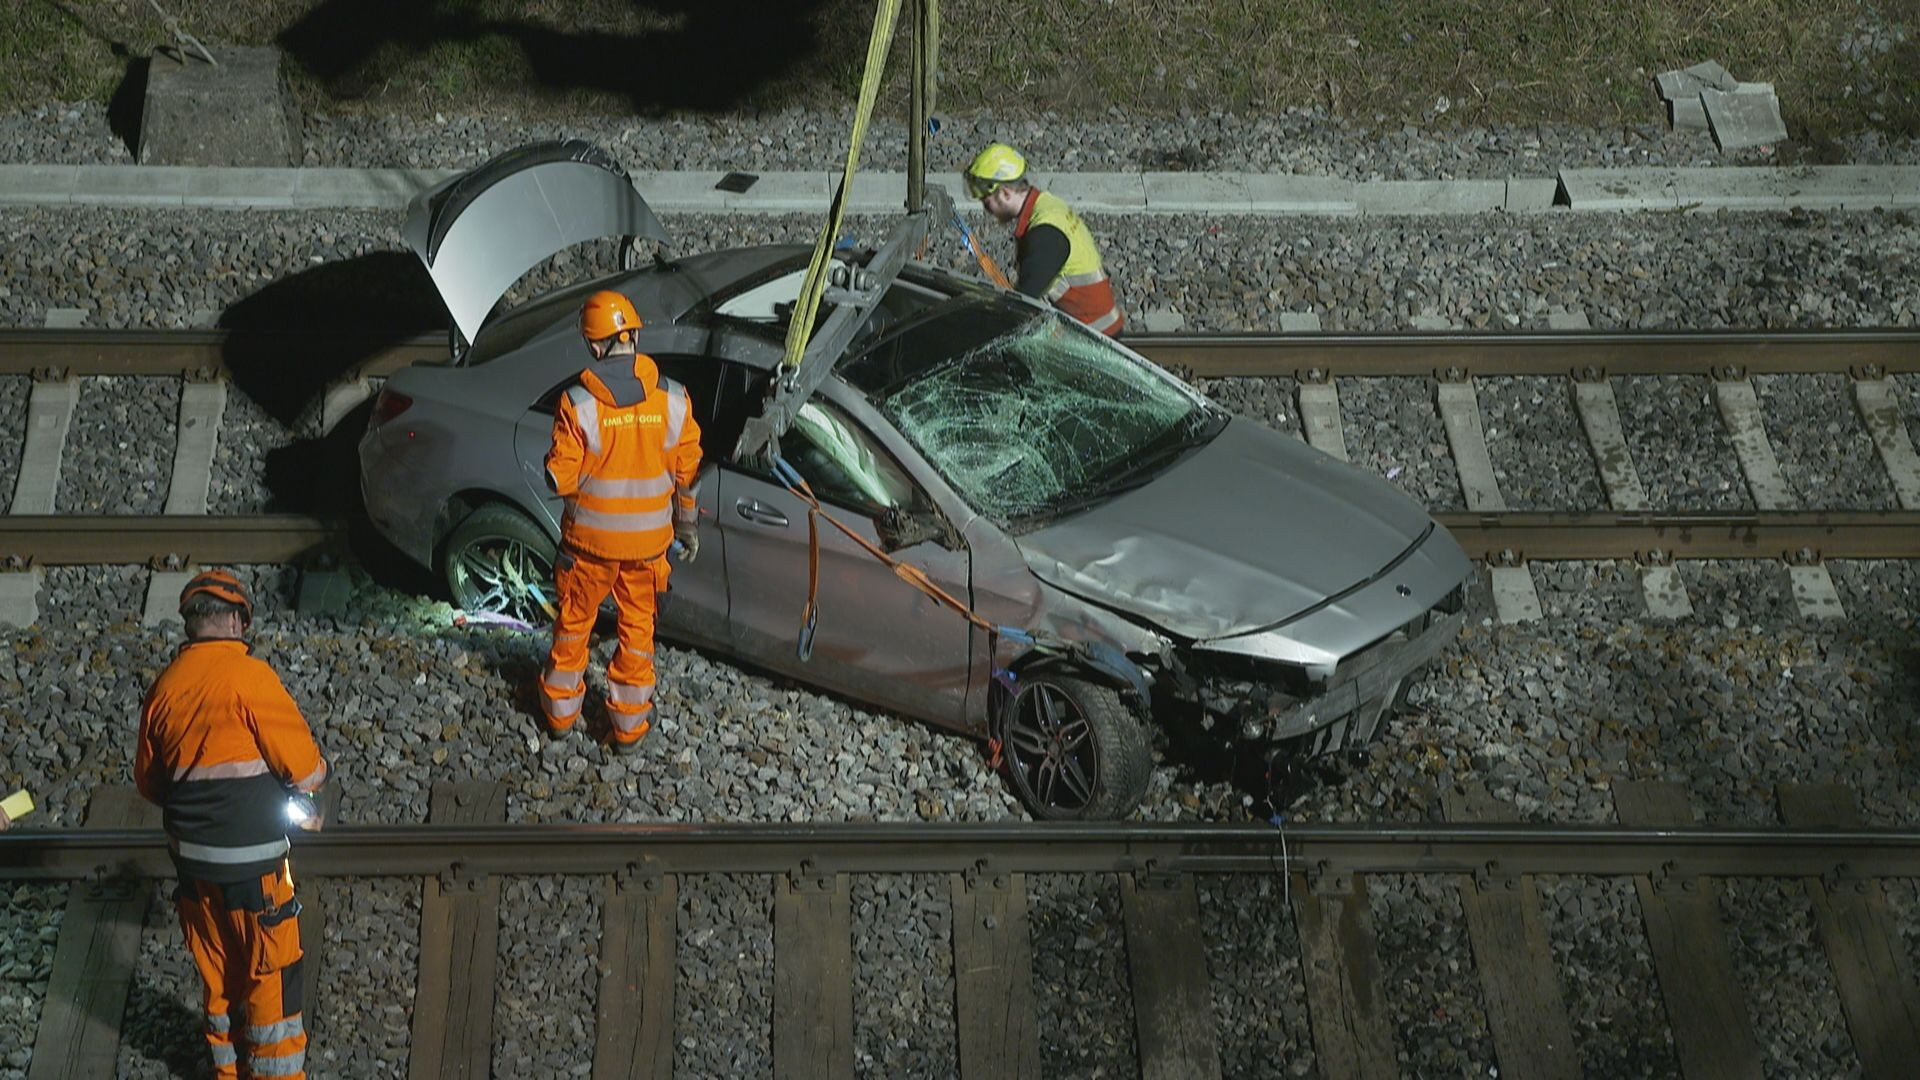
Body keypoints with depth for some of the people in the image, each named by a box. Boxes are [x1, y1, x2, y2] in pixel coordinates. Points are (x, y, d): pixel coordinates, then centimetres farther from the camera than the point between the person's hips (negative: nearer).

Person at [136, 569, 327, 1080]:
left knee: (218, 973, 20)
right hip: (252, 859, -6)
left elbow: (148, 781, 12)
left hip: (191, 855, 6)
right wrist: (311, 776, 7)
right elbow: (305, 769, -15)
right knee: (271, 976, 7)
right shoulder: (248, 677, -17)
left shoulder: (164, 687, 1)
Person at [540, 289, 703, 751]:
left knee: (574, 622, 19)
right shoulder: (672, 399, -10)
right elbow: (687, 472, -2)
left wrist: (553, 467, 10)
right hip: (648, 539, 2)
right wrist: (688, 525, 12)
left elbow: (561, 479, -14)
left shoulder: (578, 402, -18)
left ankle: (561, 711, 33)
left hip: (590, 538, -2)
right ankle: (629, 724, 25)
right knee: (637, 627, 17)